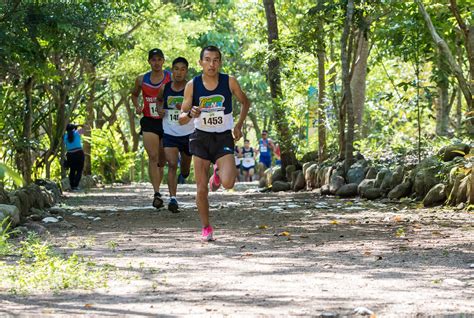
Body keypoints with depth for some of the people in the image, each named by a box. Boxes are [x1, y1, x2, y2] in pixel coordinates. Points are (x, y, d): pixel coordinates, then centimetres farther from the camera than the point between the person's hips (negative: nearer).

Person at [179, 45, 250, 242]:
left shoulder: (229, 82, -7)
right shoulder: (192, 85, -7)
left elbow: (245, 102, 11)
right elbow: (181, 117, -3)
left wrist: (239, 125, -1)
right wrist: (190, 114, -25)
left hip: (224, 137, -1)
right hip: (201, 137, 1)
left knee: (228, 183, -20)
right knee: (201, 188, 0)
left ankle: (218, 173, 16)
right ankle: (206, 228, 18)